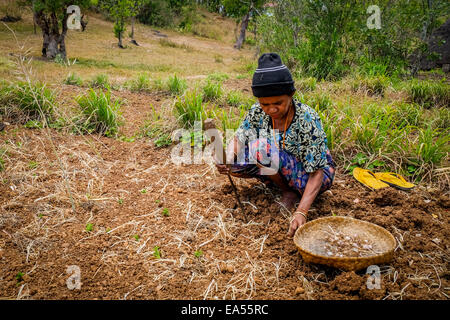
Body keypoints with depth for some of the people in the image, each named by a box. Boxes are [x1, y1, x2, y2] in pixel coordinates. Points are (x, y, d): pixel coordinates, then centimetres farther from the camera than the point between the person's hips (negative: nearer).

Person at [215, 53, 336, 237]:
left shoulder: (308, 119, -28)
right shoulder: (257, 112, -13)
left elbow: (317, 172, -28)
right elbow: (238, 139, -3)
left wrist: (301, 212, -41)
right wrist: (228, 160, -28)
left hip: (313, 176, -6)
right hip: (282, 172, 6)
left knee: (265, 149, -31)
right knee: (234, 163, -15)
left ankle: (291, 192, -6)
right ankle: (286, 186, 2)